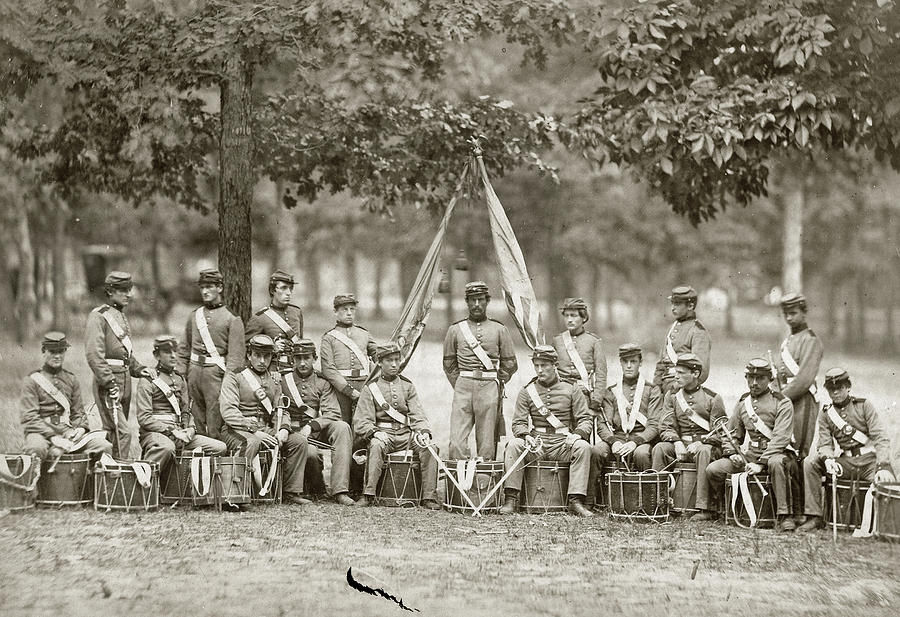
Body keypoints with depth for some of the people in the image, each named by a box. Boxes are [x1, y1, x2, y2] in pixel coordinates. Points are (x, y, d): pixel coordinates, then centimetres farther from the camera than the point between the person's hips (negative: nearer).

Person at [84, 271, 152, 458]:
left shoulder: (121, 316, 19)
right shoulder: (98, 317, -9)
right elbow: (93, 355, -18)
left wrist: (138, 369, 12)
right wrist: (109, 383, -23)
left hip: (125, 379, 9)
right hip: (108, 381, -9)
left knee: (113, 433, 12)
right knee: (122, 432, -15)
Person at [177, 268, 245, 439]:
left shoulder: (231, 319, 0)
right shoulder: (194, 316, 14)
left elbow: (236, 355, -6)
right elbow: (185, 349, 19)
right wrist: (180, 374, 10)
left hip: (216, 372, -5)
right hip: (194, 371, 5)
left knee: (215, 423, -7)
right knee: (197, 421, 6)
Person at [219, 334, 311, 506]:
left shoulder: (274, 379, 18)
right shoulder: (234, 377, -2)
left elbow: (281, 408, 15)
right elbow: (228, 412, -14)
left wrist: (283, 429, -8)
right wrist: (254, 431, -24)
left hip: (267, 430, 6)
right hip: (238, 431, -6)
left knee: (299, 441, -11)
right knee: (252, 443, -38)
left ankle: (291, 492, -6)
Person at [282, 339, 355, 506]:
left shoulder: (323, 382, 6)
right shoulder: (284, 381, 4)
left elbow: (332, 414, -6)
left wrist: (311, 426, -22)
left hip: (318, 430, 2)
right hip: (294, 432, -2)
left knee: (342, 427, -29)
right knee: (310, 452, -36)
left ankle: (340, 491, -34)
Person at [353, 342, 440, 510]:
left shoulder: (407, 386, 15)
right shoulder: (371, 388, 6)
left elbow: (417, 414, 7)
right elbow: (361, 422, -1)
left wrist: (424, 431, -14)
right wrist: (374, 432, -22)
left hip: (405, 434, 3)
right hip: (382, 434, -3)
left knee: (428, 448, -24)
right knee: (376, 446, -37)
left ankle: (429, 497, -21)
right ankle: (368, 494, -35)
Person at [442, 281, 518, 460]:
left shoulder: (499, 330, 9)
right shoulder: (455, 330, 11)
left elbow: (510, 364, 12)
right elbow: (449, 364, 16)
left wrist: (495, 385, 8)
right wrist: (460, 387, 9)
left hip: (489, 387, 0)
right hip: (463, 386, 0)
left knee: (486, 445, -1)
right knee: (457, 443, -10)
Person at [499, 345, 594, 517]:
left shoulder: (571, 390, 6)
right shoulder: (527, 392, 9)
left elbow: (585, 420, 2)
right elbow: (518, 422, 3)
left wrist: (577, 434, -21)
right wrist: (526, 436, -21)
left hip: (562, 444, -1)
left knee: (583, 447, -31)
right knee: (513, 445, -28)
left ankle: (576, 501, -32)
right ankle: (511, 499, -26)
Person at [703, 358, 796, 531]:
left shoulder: (782, 403, -7)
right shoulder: (742, 403, 12)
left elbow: (780, 439, -17)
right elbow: (732, 434, 19)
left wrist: (761, 463, -24)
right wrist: (733, 453, -3)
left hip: (777, 453, -5)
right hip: (750, 455, 5)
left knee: (776, 463, -41)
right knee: (713, 470, -11)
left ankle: (784, 515, -36)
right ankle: (712, 509, 13)